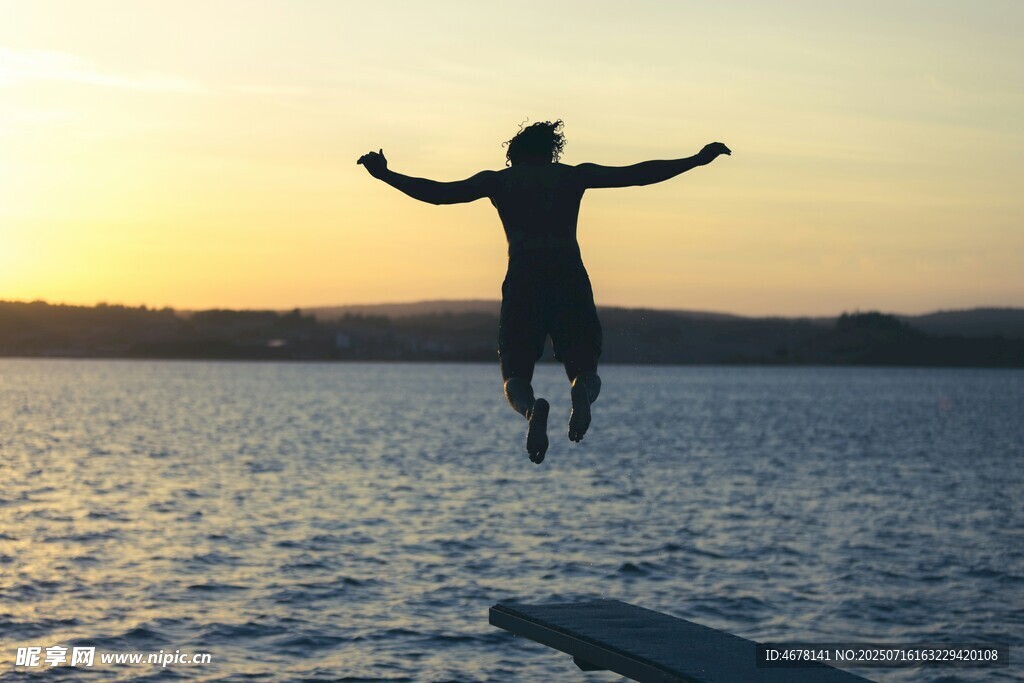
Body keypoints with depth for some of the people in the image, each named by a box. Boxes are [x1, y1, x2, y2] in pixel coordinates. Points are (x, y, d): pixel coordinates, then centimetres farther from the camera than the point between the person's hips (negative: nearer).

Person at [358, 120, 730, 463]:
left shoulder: (497, 180, 16)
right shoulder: (574, 175, 17)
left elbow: (437, 193, 11)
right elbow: (638, 174, 16)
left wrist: (385, 175, 23)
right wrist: (698, 159, 24)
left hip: (522, 280, 0)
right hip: (571, 277, 0)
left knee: (515, 375, 7)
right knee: (586, 371, 10)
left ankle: (531, 407, -32)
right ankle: (582, 393, -30)